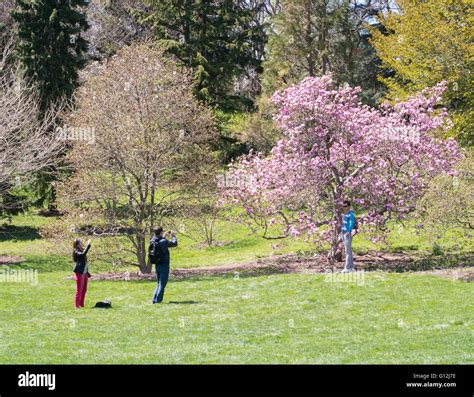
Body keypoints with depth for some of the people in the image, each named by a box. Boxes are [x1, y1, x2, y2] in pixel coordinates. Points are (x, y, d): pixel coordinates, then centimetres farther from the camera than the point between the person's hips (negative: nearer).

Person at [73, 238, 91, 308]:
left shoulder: (82, 251, 13)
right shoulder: (76, 252, -11)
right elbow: (83, 254, -33)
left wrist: (87, 273, 19)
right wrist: (88, 245, -32)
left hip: (85, 273, 9)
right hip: (80, 273, -9)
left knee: (84, 289, 11)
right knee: (79, 289, -5)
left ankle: (81, 304, 18)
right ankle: (77, 304, 1)